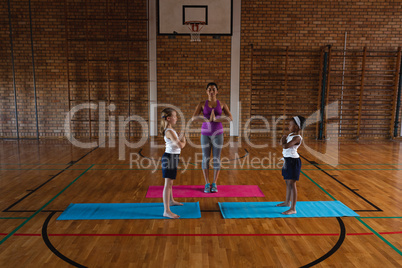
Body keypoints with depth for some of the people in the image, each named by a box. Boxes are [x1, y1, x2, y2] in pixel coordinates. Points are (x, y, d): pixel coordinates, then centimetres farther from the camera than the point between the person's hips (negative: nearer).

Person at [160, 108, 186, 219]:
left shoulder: (170, 130, 11)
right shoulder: (169, 131, -21)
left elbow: (178, 143, 17)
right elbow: (181, 145, -24)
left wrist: (181, 140, -2)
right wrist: (183, 140, -4)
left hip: (173, 157, 10)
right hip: (170, 157, -10)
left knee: (170, 182, 24)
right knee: (168, 184, -9)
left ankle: (171, 201, 43)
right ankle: (166, 211, -6)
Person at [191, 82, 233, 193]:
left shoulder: (222, 104, 3)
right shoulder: (202, 104, 1)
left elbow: (230, 118, -9)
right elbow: (193, 118, -11)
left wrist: (216, 119, -23)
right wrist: (207, 119, -26)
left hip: (218, 134, 0)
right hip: (205, 133, 0)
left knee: (216, 159, 2)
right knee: (205, 159, 2)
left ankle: (214, 184, 16)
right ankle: (207, 184, 16)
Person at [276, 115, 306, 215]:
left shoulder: (297, 137, -19)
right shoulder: (290, 134, 10)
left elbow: (285, 146, -29)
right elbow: (282, 144, 17)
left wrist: (284, 140, -9)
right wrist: (284, 139, -3)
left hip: (293, 161, -10)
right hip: (288, 160, 10)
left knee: (291, 184, -8)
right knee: (287, 182, 20)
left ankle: (293, 209, -2)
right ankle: (287, 202, 35)